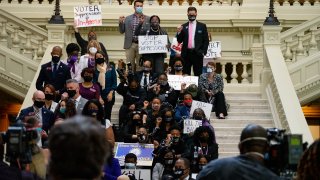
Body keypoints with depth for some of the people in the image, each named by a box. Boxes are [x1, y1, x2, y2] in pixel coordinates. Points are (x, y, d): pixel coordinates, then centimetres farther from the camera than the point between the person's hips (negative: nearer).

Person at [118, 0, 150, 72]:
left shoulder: (147, 19, 6)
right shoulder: (127, 18, 11)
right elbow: (121, 31, 10)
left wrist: (142, 23, -16)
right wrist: (121, 22, -7)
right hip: (130, 45, 1)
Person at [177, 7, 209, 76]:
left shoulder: (202, 26, 6)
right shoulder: (183, 26, 11)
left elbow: (206, 40, 5)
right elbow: (179, 41, 9)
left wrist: (203, 52, -5)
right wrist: (179, 33, -9)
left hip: (197, 53, -2)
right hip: (186, 53, 2)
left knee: (198, 74, 0)